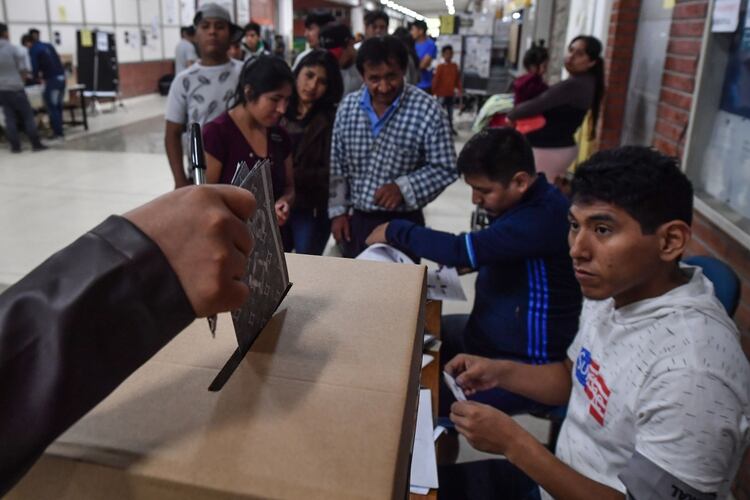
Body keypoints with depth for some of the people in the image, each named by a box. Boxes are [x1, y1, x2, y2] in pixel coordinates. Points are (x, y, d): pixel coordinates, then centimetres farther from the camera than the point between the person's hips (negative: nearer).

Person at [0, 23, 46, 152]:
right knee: (28, 115, 3)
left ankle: (15, 146, 6)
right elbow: (24, 70, -7)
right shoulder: (13, 49, -8)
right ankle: (36, 144, 0)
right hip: (15, 88, -4)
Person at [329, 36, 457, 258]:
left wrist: (403, 188, -22)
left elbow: (445, 169, -10)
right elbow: (337, 165, 8)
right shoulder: (347, 106, 1)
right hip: (356, 220, 5)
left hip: (402, 224, -4)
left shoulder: (427, 110, -13)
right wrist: (337, 211, 5)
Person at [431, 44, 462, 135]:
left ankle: (450, 127, 23)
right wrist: (434, 92, -11)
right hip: (442, 93, -5)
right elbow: (436, 80, -9)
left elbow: (458, 79, 12)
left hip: (451, 93, 5)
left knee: (450, 111, 13)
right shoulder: (440, 66, -10)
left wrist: (459, 90, 9)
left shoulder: (455, 66, 5)